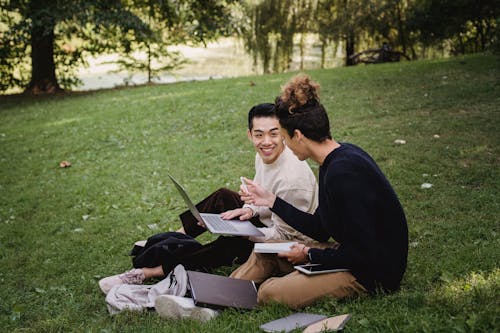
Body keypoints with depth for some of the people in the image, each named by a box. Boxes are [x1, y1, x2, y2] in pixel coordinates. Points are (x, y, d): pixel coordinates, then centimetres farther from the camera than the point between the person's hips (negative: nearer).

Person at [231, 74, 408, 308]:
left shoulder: (343, 172, -27)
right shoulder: (335, 161, 4)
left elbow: (363, 252, -24)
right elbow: (320, 230, 12)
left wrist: (310, 254, -11)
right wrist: (271, 201, 15)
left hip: (372, 272, -10)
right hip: (356, 253, 10)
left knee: (270, 293, -18)